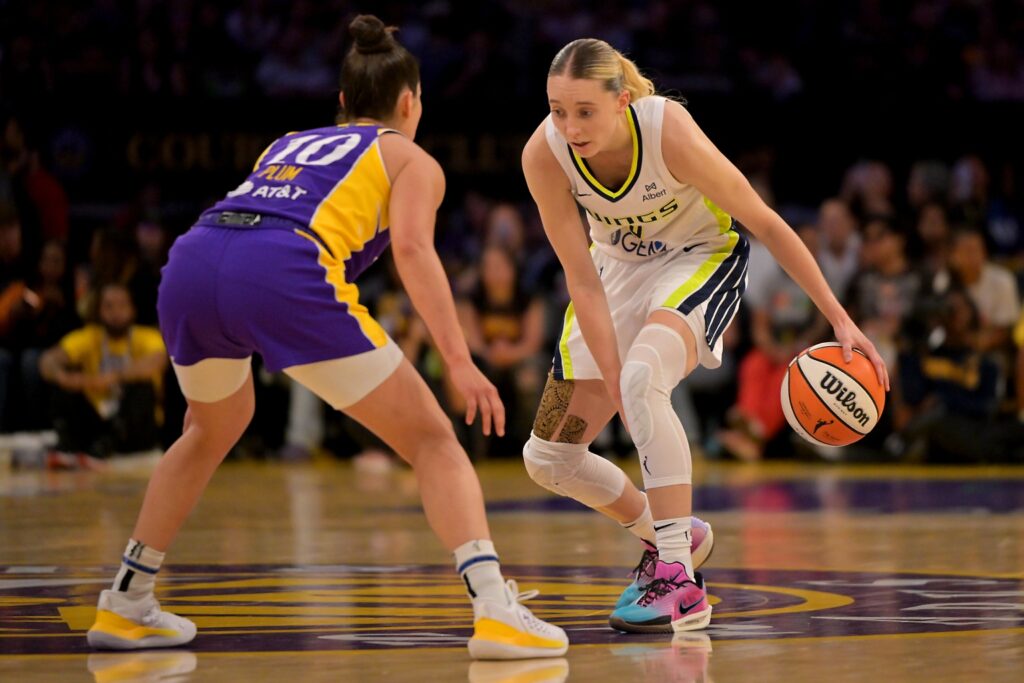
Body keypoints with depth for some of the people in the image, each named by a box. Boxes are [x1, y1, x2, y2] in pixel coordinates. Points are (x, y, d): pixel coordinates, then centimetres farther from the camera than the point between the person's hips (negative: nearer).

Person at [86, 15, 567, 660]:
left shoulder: (286, 145, 37)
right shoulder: (411, 159, 21)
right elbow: (412, 248, 1)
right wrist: (459, 360, -5)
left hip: (190, 261, 6)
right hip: (285, 273, -5)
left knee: (214, 428, 34)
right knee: (431, 440, 4)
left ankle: (125, 604, 38)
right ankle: (495, 608, -14)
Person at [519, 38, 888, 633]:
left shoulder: (670, 134, -32)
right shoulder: (544, 155, -24)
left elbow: (766, 224, -21)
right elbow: (583, 279, -20)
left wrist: (840, 320, -19)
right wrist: (612, 380, -28)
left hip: (702, 258, -5)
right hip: (619, 267, 5)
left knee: (643, 374, -37)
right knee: (548, 457, 1)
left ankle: (679, 580, -32)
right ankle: (669, 534, 27)